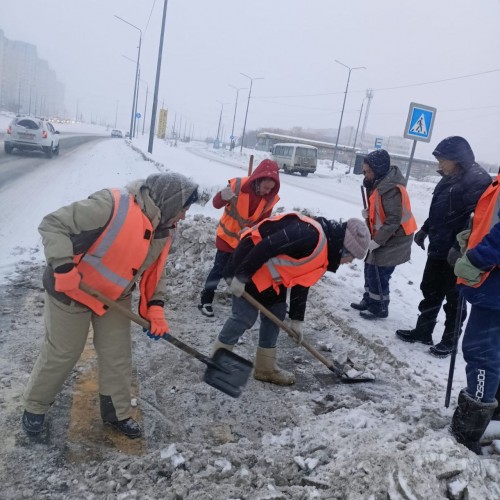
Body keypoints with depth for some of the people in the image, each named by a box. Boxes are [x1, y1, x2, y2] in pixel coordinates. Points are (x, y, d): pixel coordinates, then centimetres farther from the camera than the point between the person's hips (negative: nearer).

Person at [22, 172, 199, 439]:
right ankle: (35, 405, 36)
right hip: (71, 291, -6)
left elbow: (155, 270, 6)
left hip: (116, 297, 7)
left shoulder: (164, 231, -6)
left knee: (118, 355, 12)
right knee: (61, 353, 10)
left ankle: (117, 412, 33)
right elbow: (53, 224, -29)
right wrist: (63, 267, -37)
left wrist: (155, 306, -6)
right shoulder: (112, 206, -33)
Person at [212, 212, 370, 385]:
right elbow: (265, 247, -31)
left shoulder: (323, 253, 5)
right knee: (245, 316, -6)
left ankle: (266, 368, 23)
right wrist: (241, 277, -26)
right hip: (249, 266, -10)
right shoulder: (311, 234, -28)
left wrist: (297, 319, 13)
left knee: (276, 314, 11)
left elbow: (301, 284, 13)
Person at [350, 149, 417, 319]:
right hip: (382, 236, 10)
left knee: (378, 274, -3)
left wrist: (376, 242, -25)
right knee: (370, 269, 16)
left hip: (394, 240, -10)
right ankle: (368, 301, 30)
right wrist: (369, 212, -3)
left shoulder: (392, 189, -26)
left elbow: (393, 221, -28)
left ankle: (379, 308, 13)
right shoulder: (380, 183, 5)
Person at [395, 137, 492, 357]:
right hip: (438, 248, 9)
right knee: (430, 291, 17)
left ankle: (449, 341, 20)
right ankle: (422, 332, 30)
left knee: (454, 297, 5)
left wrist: (459, 247, -28)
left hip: (456, 253, -9)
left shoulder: (478, 180, -18)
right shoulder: (450, 178, 11)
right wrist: (425, 230, 24)